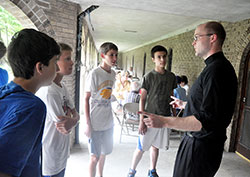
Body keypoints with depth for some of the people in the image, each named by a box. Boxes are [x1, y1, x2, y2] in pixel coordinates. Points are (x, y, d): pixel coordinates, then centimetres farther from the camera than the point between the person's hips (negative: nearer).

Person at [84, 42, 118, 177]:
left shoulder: (113, 73, 5)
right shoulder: (94, 73, -15)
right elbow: (86, 99, -12)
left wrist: (109, 117, 15)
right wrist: (88, 124, -14)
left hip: (108, 123, 6)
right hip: (95, 124, -6)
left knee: (104, 153, 20)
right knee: (95, 157, 7)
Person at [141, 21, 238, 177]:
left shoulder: (217, 69, -23)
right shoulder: (216, 66, 11)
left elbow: (208, 120, -29)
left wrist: (165, 121, -28)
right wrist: (184, 105, 30)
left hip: (202, 147, -10)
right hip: (198, 141, 10)